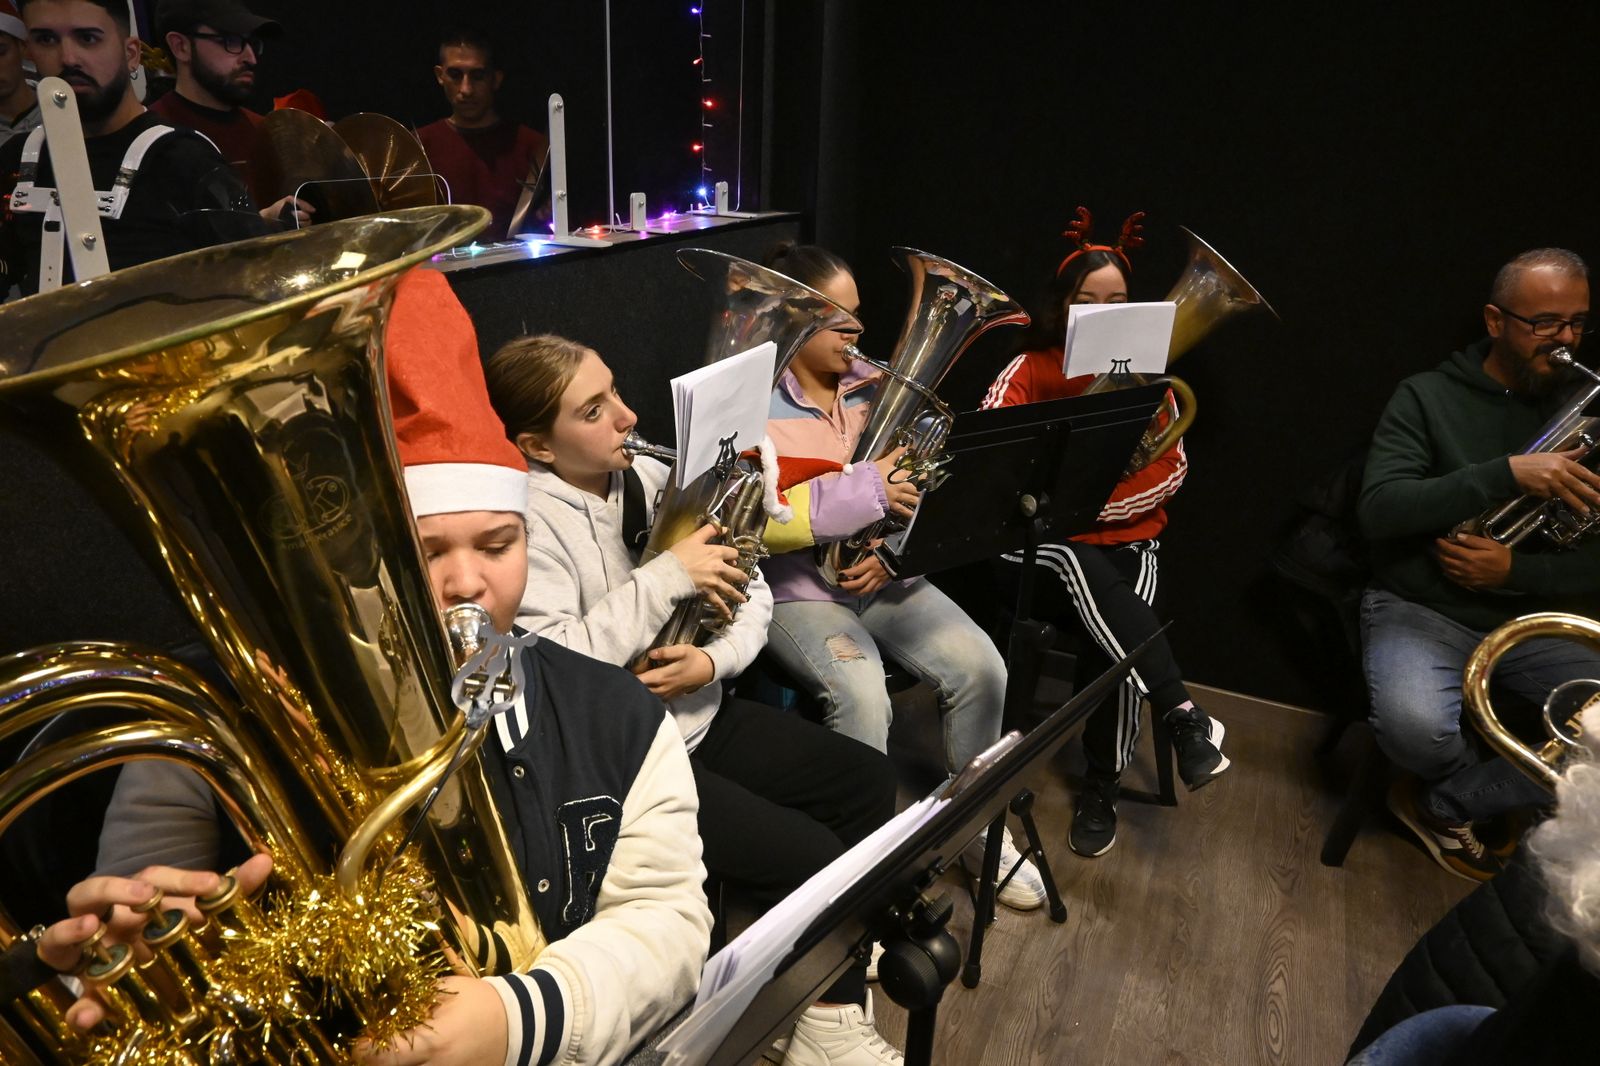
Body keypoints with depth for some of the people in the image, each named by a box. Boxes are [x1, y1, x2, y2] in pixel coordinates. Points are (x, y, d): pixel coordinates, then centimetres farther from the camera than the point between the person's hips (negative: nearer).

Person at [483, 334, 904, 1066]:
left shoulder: (649, 477, 3)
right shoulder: (523, 520, -18)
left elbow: (749, 590, 7)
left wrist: (714, 660, -14)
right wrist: (666, 576, -26)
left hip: (701, 715, 8)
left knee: (869, 782, 7)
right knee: (807, 858, -12)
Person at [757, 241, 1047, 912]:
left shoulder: (871, 388, 9)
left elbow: (910, 493, 15)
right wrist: (863, 491, -26)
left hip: (877, 576, 5)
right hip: (795, 586, -5)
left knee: (979, 666, -14)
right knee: (861, 695, -31)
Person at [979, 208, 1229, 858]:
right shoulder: (1030, 368, 6)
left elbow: (1172, 467, 3)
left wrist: (1101, 503, -10)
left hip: (1124, 542, 1)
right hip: (1043, 548, -1)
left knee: (1120, 639, -28)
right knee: (1073, 561, -36)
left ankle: (1100, 789, -8)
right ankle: (1184, 716, -34)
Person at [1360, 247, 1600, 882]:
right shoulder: (1428, 396, -1)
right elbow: (1378, 511, -17)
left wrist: (1514, 571, -15)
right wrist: (1508, 473, -25)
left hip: (1534, 621, 4)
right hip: (1423, 611, -4)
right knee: (1414, 725, -34)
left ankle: (1445, 805, -3)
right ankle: (1501, 792, 3)